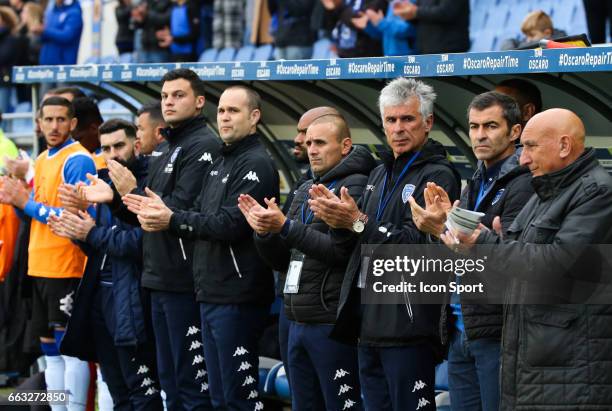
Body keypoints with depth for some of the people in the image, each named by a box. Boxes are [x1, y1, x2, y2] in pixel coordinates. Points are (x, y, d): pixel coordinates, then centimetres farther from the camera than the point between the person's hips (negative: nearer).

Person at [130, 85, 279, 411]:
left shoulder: (256, 164, -11)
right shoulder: (221, 162, 20)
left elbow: (231, 223, -20)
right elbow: (201, 215, 16)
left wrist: (172, 220, -16)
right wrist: (161, 211, -1)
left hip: (237, 298, -10)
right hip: (211, 294, 10)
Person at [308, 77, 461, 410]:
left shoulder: (438, 176, -9)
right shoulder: (381, 173, 19)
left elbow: (419, 243, -20)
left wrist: (358, 222, -19)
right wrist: (339, 216, 0)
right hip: (370, 322, 9)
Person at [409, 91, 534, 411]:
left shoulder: (523, 185, -10)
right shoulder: (474, 185, 19)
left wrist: (444, 230, -21)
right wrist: (445, 220, -3)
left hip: (496, 332, -8)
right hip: (461, 330, 8)